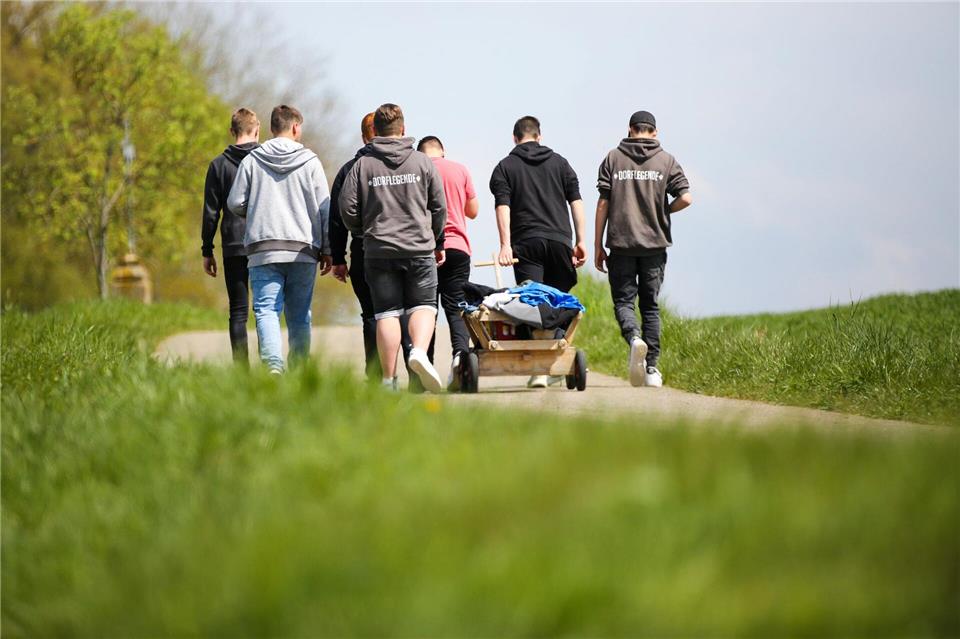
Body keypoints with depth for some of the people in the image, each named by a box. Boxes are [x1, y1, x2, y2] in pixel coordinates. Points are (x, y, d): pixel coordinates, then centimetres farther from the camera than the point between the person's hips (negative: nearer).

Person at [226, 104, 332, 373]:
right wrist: (327, 250, 8)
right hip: (304, 250, 1)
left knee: (267, 311, -6)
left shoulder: (252, 160, 4)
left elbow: (235, 203, 4)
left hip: (263, 249, -1)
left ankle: (273, 365, -25)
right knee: (299, 316, 9)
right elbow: (325, 209, 2)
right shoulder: (310, 162, 3)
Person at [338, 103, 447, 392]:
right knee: (423, 306, 8)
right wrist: (437, 242, 20)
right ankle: (419, 351, -20)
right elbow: (439, 207, 5)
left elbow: (347, 209, -1)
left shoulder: (362, 165, 1)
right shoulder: (422, 162, 2)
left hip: (378, 251, 1)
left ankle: (389, 379, 3)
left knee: (386, 313, 5)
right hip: (419, 249, -1)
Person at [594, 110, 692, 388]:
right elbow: (685, 198, -6)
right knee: (650, 305, 10)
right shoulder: (666, 161, 4)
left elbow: (603, 203, 0)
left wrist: (598, 246, 4)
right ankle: (652, 368, 5)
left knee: (623, 300, 5)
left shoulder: (613, 158, 3)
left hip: (621, 243, -1)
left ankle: (634, 337, -25)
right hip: (655, 244, 1)